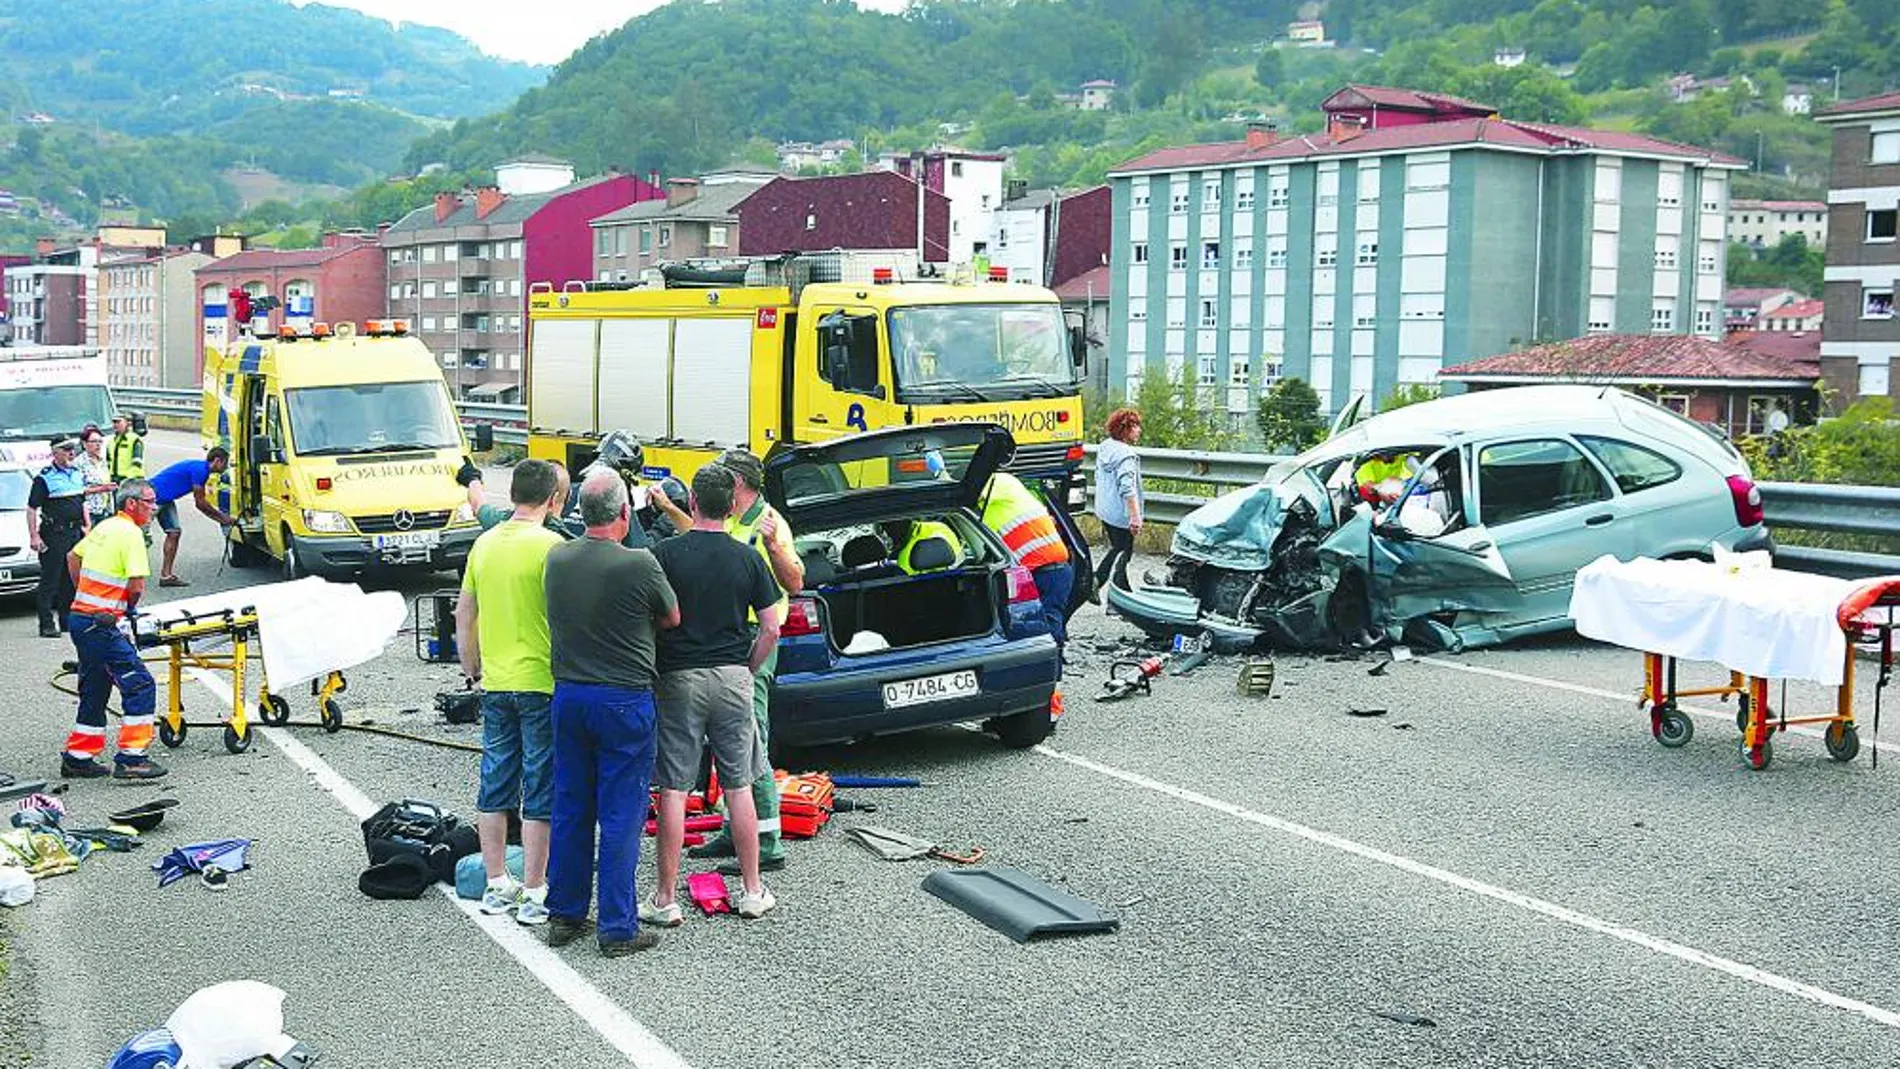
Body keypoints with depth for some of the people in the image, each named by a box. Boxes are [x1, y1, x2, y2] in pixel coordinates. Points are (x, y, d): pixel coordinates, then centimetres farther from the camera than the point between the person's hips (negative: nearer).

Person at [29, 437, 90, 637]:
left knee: (72, 579, 12)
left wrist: (86, 527, 16)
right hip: (53, 534, -7)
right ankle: (47, 625, -3)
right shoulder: (45, 477, -8)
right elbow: (32, 508, -9)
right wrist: (34, 536, -14)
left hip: (75, 533, 7)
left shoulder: (78, 473, 13)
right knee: (49, 581, -5)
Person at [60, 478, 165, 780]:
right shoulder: (130, 533, -14)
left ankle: (77, 758, 24)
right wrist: (127, 607, 1)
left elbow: (72, 558, 26)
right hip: (102, 625, -10)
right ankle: (130, 758, -8)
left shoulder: (105, 526, 13)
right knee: (140, 686, -7)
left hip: (80, 617, 10)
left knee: (95, 691, 18)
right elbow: (137, 586, -19)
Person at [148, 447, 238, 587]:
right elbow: (200, 502, -15)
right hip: (154, 495, -11)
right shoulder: (199, 469, -19)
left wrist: (222, 519, 14)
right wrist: (223, 517, -5)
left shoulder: (202, 471, 12)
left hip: (165, 500, 11)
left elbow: (200, 504, 17)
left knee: (174, 533, 7)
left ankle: (166, 575, 6)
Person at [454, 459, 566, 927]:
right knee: (541, 792, 2)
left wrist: (473, 670, 22)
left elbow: (464, 613, 13)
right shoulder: (550, 546, -13)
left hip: (495, 683, 6)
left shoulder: (485, 543, 7)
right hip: (542, 683, -6)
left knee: (495, 787, 14)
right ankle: (534, 894, 5)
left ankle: (497, 886, 22)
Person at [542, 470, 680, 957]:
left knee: (569, 809, 15)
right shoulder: (640, 565, -16)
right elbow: (672, 619, 0)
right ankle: (618, 928, 5)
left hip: (568, 695, 5)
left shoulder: (556, 559, -2)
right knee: (621, 816, 1)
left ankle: (563, 915, 24)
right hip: (625, 700, -5)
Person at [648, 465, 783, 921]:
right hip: (733, 678, 2)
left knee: (673, 790, 2)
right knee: (739, 787, 11)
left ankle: (666, 899, 5)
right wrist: (746, 671, 12)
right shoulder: (748, 559, 1)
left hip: (679, 678, -2)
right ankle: (753, 891, 17)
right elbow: (770, 629, 0)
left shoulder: (665, 554, -6)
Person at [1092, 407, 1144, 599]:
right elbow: (1127, 488, -28)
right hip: (1120, 514, -9)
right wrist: (1135, 517, -29)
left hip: (1104, 510, 9)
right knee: (1123, 553, 2)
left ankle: (1095, 581, 20)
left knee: (1117, 548, 23)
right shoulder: (1126, 455, -21)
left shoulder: (1105, 447, 8)